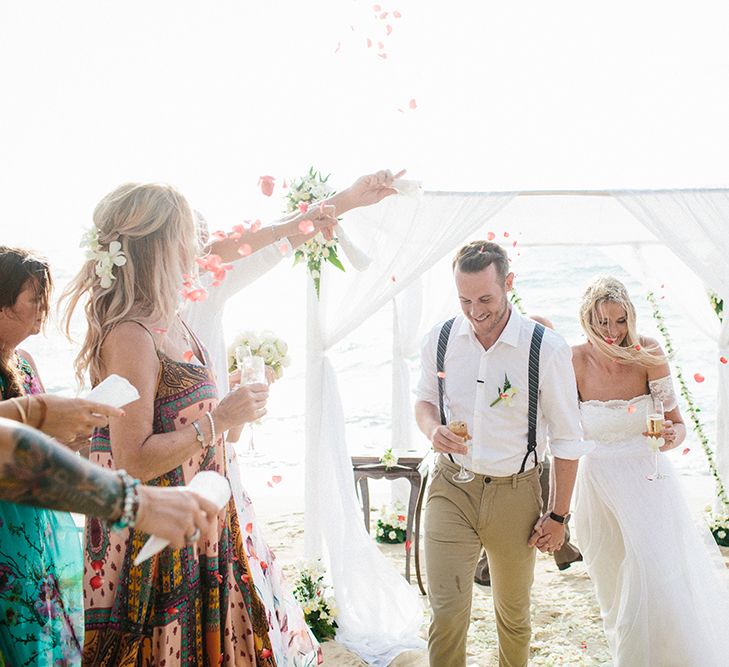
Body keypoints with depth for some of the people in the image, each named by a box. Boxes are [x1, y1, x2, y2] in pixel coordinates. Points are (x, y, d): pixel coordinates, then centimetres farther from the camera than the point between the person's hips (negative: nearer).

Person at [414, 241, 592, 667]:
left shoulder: (548, 349, -14)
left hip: (514, 493, -1)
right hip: (451, 488, 1)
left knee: (514, 613, 17)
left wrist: (559, 515, -3)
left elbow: (567, 440, -6)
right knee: (446, 612, -4)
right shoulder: (440, 339, -5)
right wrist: (432, 428, -12)